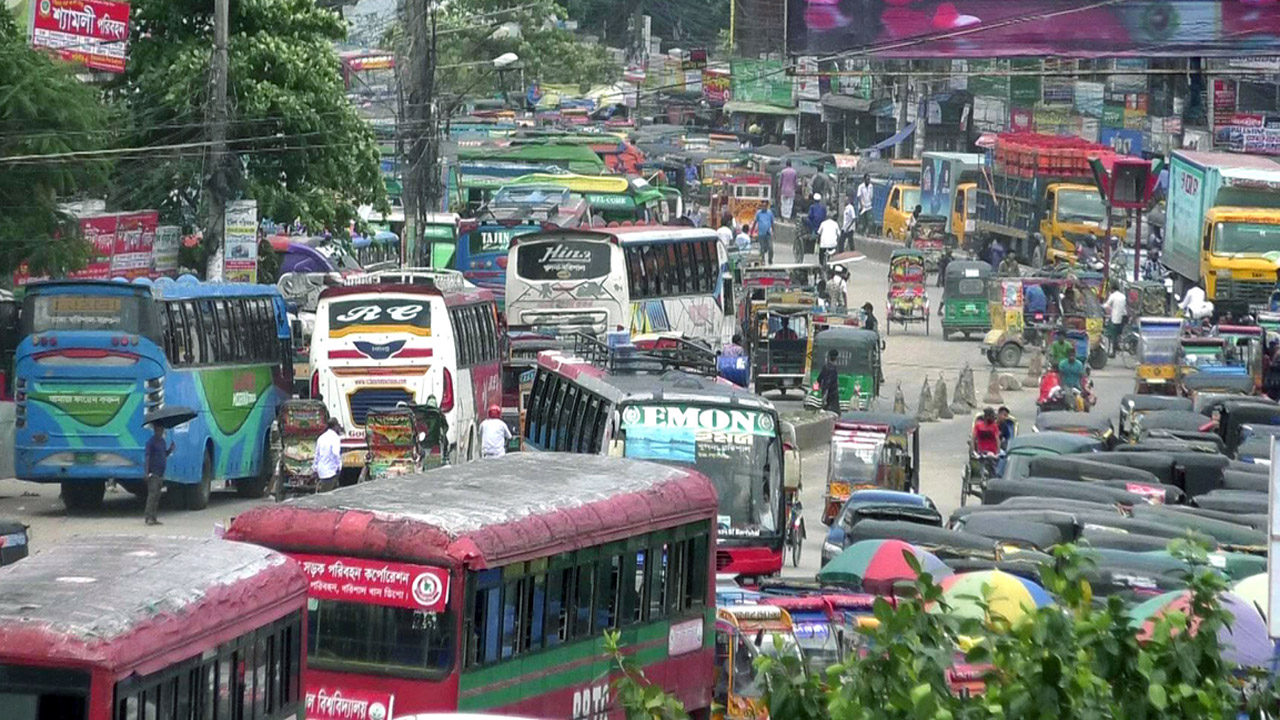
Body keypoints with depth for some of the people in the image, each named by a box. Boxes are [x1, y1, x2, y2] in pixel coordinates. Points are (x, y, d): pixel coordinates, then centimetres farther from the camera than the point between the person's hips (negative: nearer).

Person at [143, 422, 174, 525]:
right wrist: (147, 472, -18)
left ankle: (153, 517, 12)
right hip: (153, 473, -8)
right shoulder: (151, 441, -9)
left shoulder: (163, 441, 14)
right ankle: (148, 517, -13)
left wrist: (170, 450, 2)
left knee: (157, 495, 8)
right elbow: (147, 457, -13)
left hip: (161, 473, 8)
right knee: (152, 494, -12)